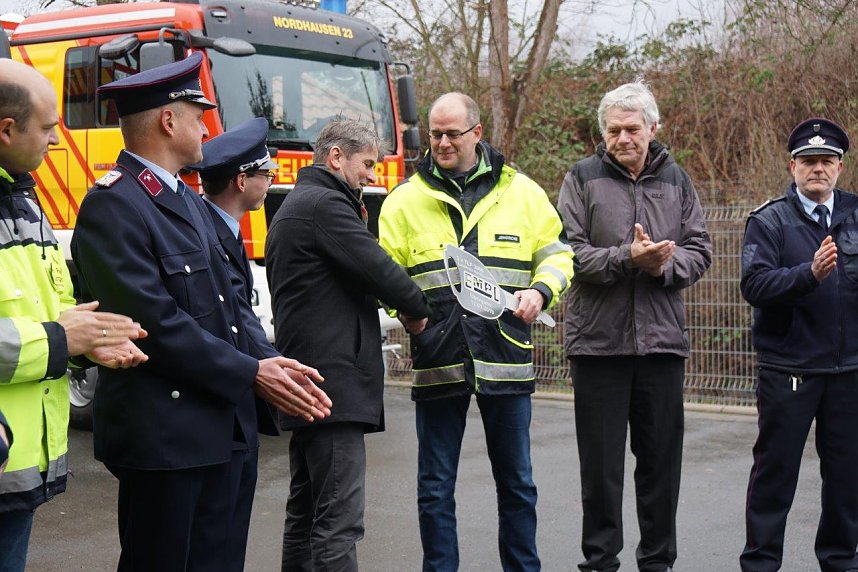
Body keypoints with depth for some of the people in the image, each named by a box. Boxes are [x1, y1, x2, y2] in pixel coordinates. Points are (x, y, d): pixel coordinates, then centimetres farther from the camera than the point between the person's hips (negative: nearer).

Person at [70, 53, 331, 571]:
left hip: (223, 428, 9)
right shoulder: (113, 205, -13)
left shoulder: (188, 200, 18)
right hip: (163, 434, -9)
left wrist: (275, 368, 2)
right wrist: (251, 375, -15)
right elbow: (155, 321, -20)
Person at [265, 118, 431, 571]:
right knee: (338, 520, -12)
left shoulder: (292, 206, 23)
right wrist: (418, 310, 2)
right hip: (335, 381, -11)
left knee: (305, 513, 14)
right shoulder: (326, 204, -10)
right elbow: (377, 268, -15)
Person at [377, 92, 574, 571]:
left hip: (506, 358, 0)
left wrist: (541, 290, -8)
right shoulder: (406, 199, 6)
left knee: (517, 481, 12)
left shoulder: (521, 192, 6)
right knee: (436, 486, 7)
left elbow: (556, 252, 12)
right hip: (437, 360, 0)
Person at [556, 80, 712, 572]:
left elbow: (700, 251, 7)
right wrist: (627, 258, -20)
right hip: (598, 341, -2)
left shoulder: (676, 180, 9)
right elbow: (568, 253, -8)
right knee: (601, 462, 5)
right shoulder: (583, 178, 1)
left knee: (662, 458, 10)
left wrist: (664, 264, -12)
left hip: (662, 340, 3)